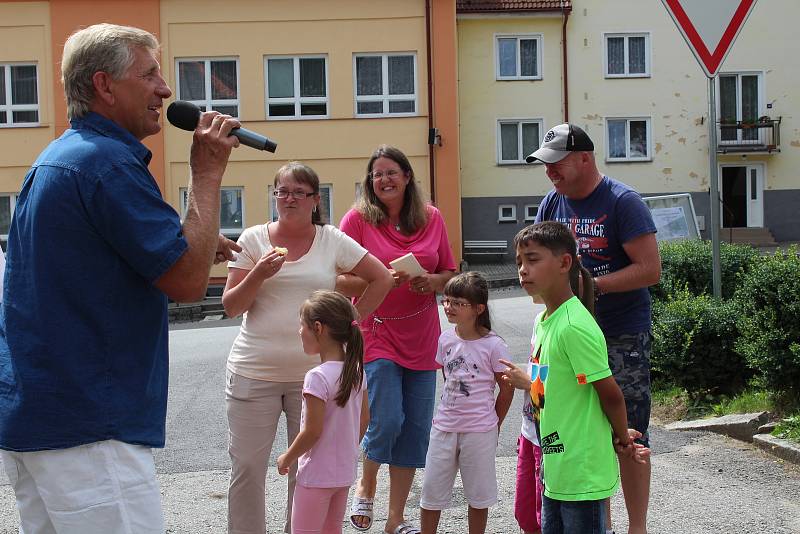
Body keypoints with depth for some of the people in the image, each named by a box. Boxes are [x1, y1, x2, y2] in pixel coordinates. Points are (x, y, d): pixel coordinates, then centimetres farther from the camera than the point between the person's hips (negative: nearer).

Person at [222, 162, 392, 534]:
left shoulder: (333, 241, 2)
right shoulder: (253, 239, 2)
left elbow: (381, 280, 8)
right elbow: (231, 307, 1)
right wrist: (259, 274, -15)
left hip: (312, 373, 0)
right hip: (254, 373, 0)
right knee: (246, 468, 4)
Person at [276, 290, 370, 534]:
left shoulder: (317, 377, -23)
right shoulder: (356, 370, -1)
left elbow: (313, 431, -21)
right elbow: (364, 419, 8)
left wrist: (287, 459, -7)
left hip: (317, 475, -7)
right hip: (346, 471, 8)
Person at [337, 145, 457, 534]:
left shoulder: (432, 218, 5)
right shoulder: (358, 218, -5)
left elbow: (450, 274, 11)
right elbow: (341, 283, -7)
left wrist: (431, 281, -10)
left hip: (421, 338, 4)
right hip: (377, 334, -4)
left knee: (416, 428, 6)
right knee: (388, 420, -13)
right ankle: (366, 486, 20)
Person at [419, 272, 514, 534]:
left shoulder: (493, 345, -13)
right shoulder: (446, 339, 0)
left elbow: (507, 388, -5)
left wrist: (493, 424, 3)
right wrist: (453, 409, 12)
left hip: (479, 431, -4)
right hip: (444, 426, 4)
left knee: (478, 493, 11)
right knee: (431, 490, 11)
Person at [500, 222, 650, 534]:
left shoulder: (575, 327, -22)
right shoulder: (542, 320, 7)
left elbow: (610, 393, -15)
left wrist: (621, 438, -3)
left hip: (583, 473, -9)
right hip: (555, 465, 9)